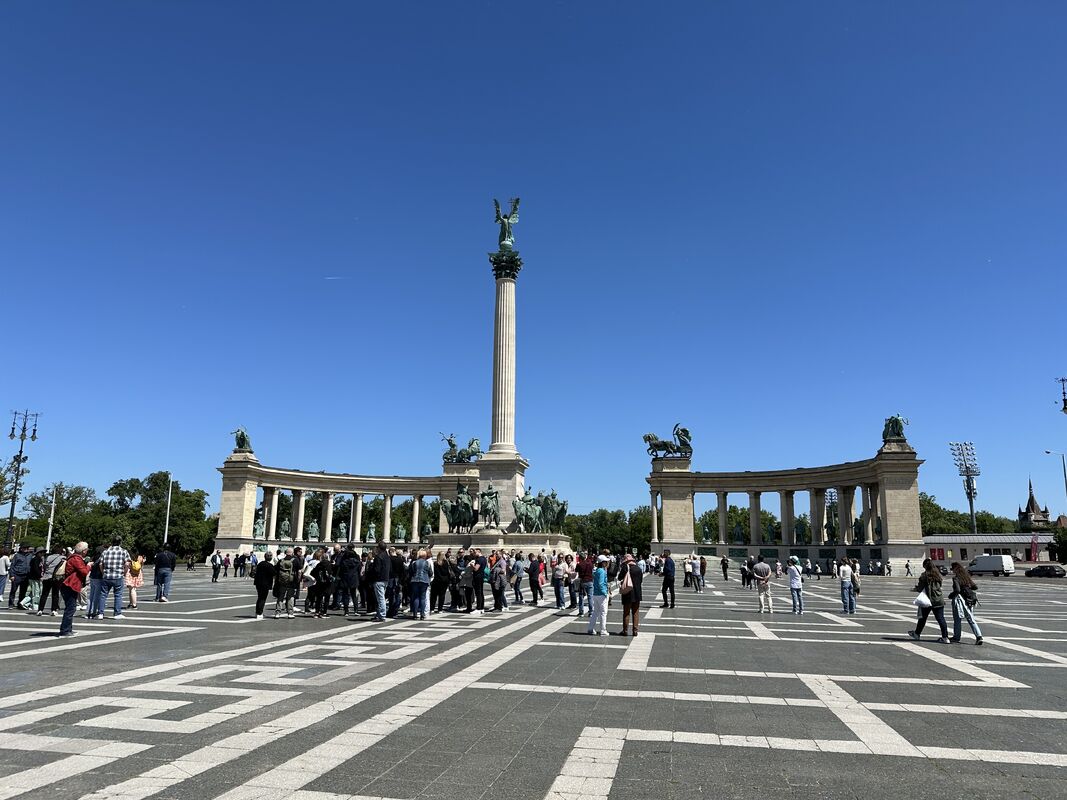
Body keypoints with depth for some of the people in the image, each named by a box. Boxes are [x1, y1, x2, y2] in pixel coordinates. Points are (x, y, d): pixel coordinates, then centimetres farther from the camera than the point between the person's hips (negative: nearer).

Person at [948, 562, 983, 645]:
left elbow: (957, 590, -22)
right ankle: (978, 636, -4)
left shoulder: (955, 578, -13)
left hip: (959, 599, -6)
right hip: (967, 600, 6)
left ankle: (956, 637, 13)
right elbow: (975, 587, 10)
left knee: (957, 619, 6)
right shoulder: (967, 577, 7)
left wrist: (950, 595, -6)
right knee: (971, 619, 9)